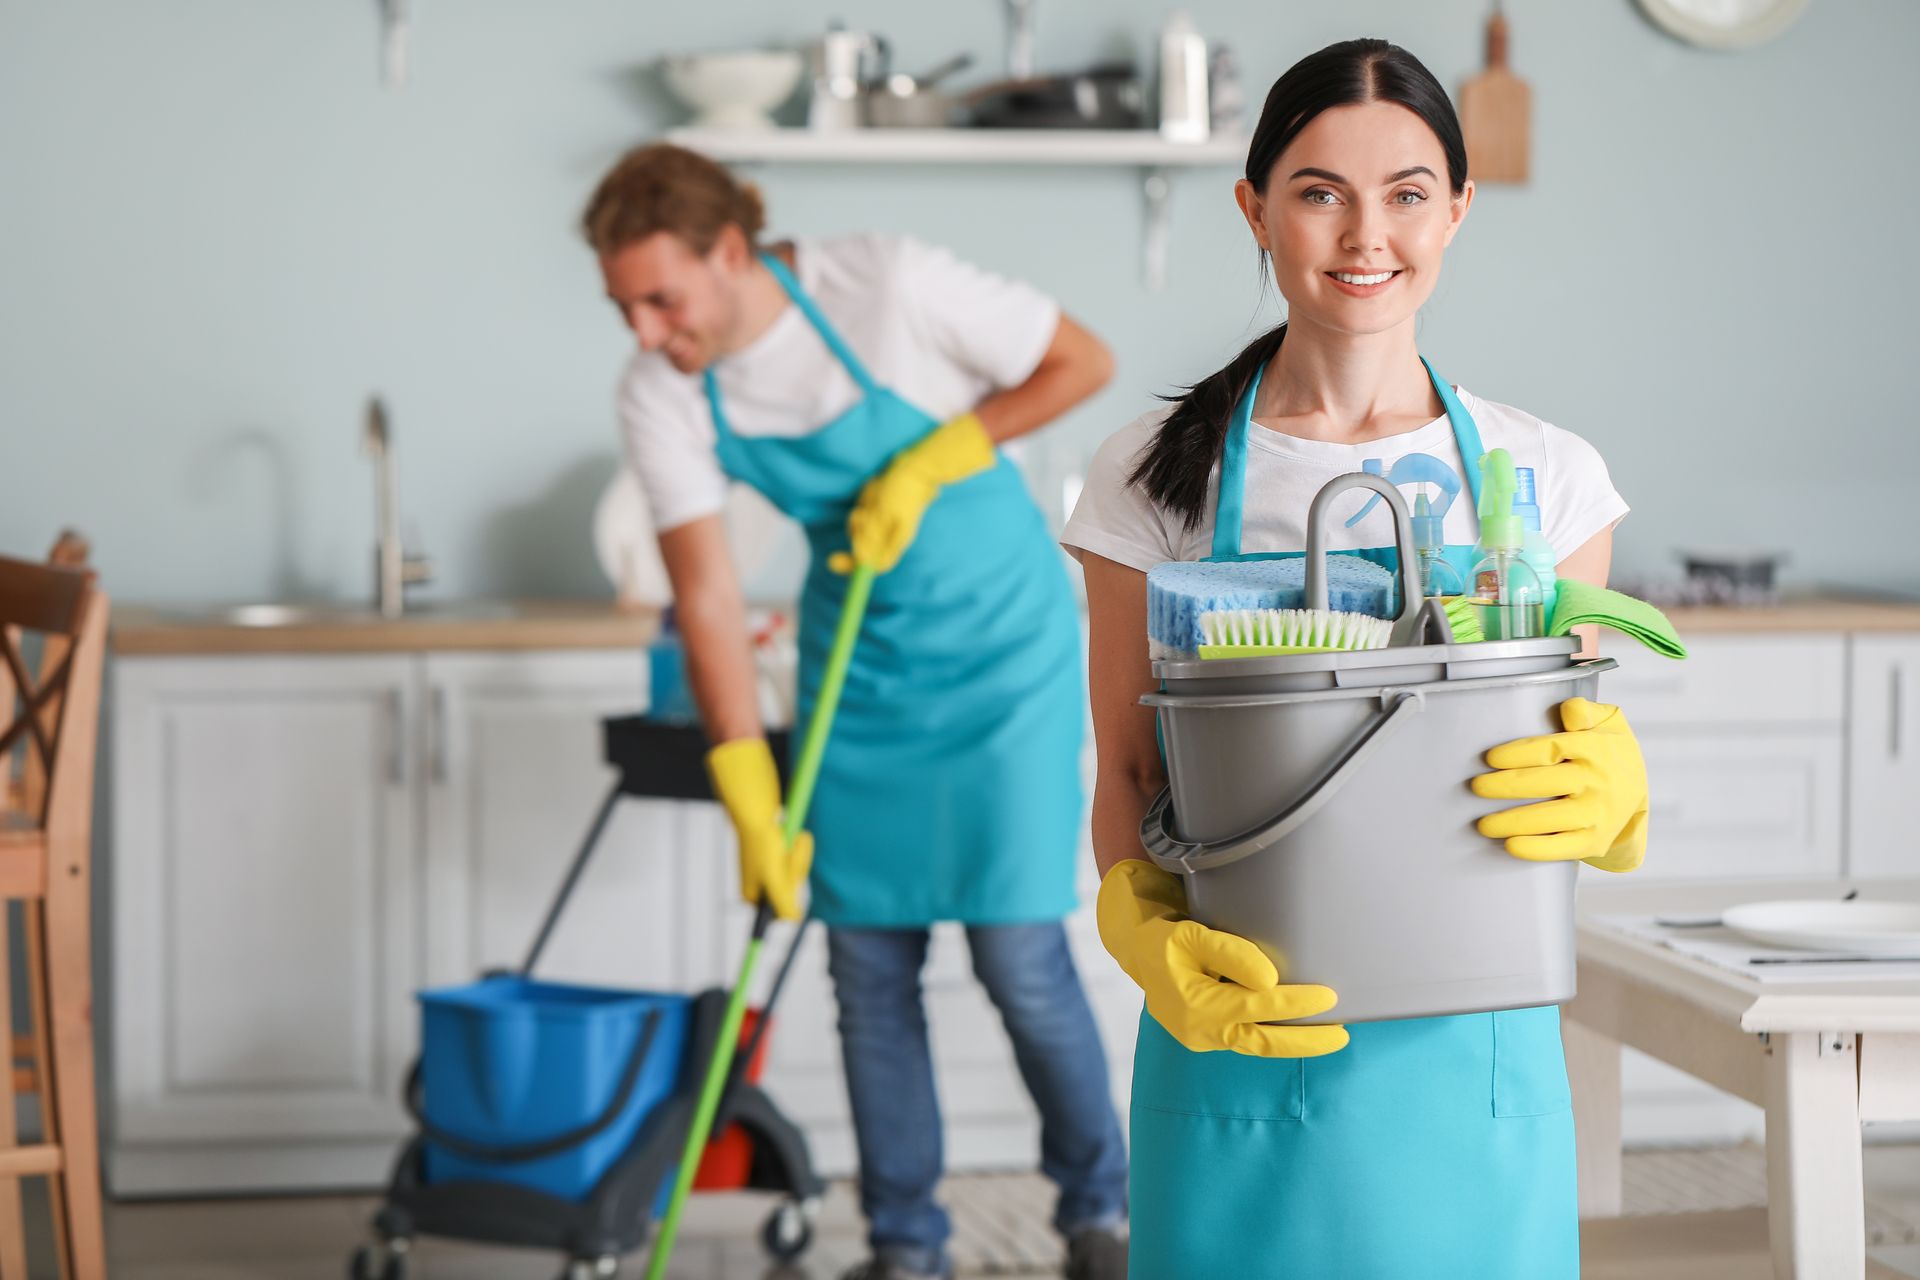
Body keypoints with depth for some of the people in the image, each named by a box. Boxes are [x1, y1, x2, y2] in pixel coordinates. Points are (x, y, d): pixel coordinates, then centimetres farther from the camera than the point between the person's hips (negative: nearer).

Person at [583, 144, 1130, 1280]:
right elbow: (707, 598, -11)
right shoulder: (661, 397, -12)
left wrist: (929, 464, -21)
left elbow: (1083, 363, -13)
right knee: (870, 959, 2)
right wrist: (755, 806, -16)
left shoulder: (886, 283, -24)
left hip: (1003, 642, -4)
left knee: (1019, 951, -6)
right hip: (859, 666, 4)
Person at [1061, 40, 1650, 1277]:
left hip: (1474, 1051, 1)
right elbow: (1127, 779, 3)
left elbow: (1587, 773, 8)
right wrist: (1150, 935, -17)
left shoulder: (1547, 476, 4)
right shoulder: (1160, 476, 1)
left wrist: (1606, 795, -15)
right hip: (1242, 1062, -1)